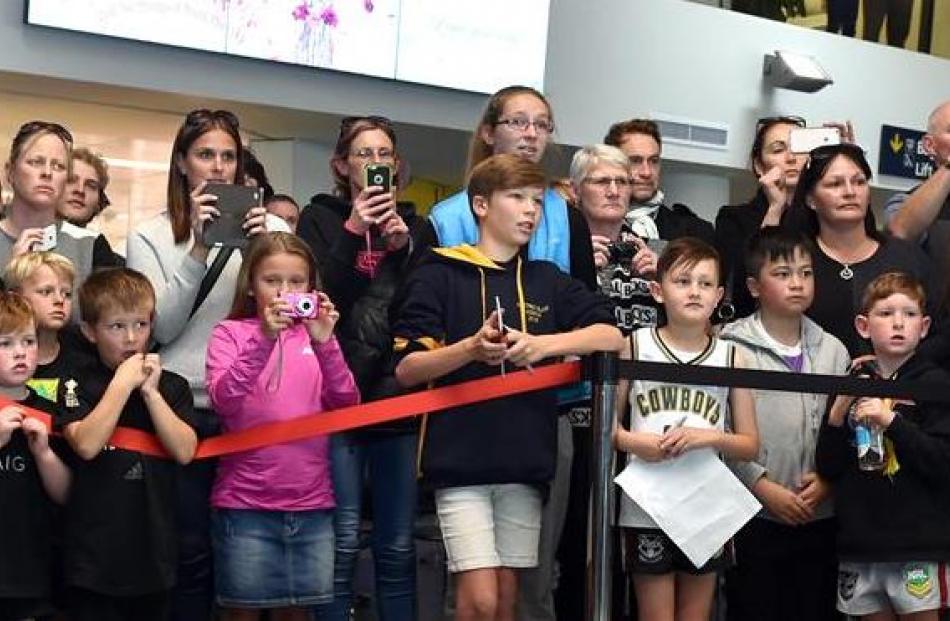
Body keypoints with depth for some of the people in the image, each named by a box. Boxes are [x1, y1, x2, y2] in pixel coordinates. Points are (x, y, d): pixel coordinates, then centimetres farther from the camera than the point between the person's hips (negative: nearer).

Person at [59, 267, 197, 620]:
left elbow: (184, 451, -7)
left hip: (154, 548, 3)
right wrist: (123, 383, -15)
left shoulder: (171, 386, 6)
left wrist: (150, 391, -11)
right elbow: (86, 445, -18)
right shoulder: (78, 385, -1)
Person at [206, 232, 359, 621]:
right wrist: (264, 339, -26)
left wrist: (325, 343, -17)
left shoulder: (314, 334, 8)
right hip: (245, 502, -3)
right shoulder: (230, 333, 0)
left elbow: (346, 405, -3)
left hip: (311, 503, 3)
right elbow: (223, 400, -17)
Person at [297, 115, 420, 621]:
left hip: (401, 395, 3)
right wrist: (353, 233, -14)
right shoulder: (321, 218, 6)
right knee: (341, 544, -3)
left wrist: (404, 248, -7)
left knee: (397, 547, 6)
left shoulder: (413, 223, 13)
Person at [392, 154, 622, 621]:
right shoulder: (439, 275, 1)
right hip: (461, 461, -4)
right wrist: (471, 347, -22)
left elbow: (610, 336, 3)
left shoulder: (548, 281, 14)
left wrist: (543, 344, -14)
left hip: (524, 463, 4)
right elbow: (406, 368, -4)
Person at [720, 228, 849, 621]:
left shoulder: (832, 350, 9)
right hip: (753, 515, -4)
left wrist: (827, 480, -6)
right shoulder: (732, 349, -6)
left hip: (820, 516, 4)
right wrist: (762, 486, -14)